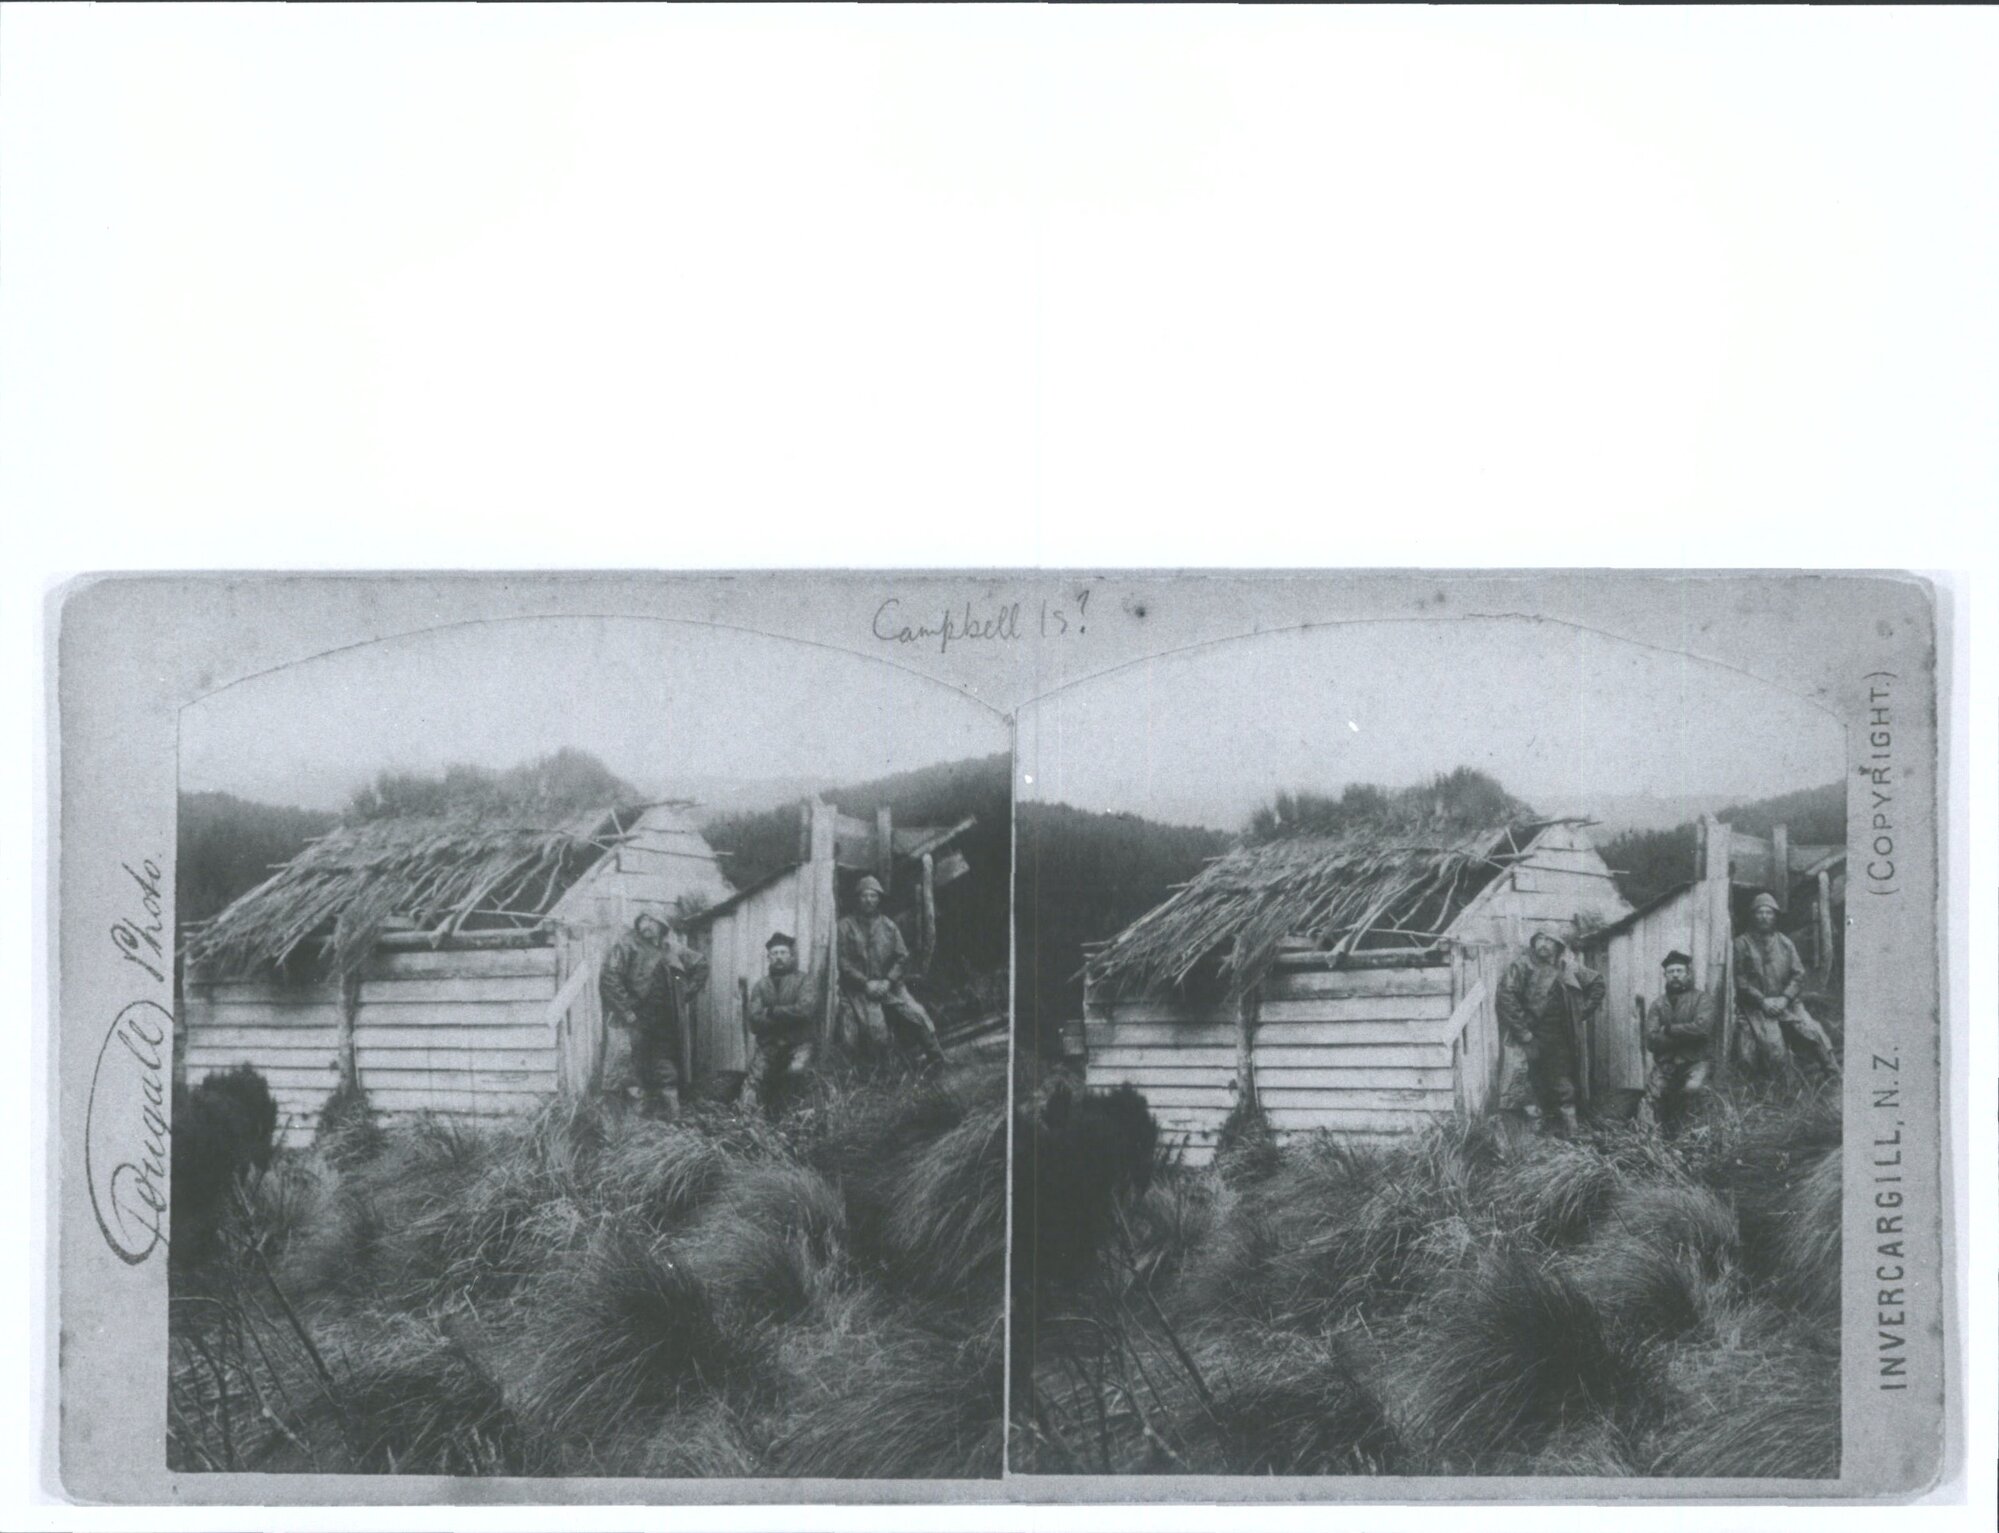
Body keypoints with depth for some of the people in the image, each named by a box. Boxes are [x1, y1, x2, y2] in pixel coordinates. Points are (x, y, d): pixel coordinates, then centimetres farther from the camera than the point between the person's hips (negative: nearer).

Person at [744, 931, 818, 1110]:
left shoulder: (804, 980, 4)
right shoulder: (760, 986, 12)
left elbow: (806, 1009, -14)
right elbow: (755, 1022, -1)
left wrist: (773, 1011, -7)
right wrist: (788, 1015, -10)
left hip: (799, 1043, -3)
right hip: (768, 1045, 3)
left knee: (797, 1069, -30)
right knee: (754, 1080, -16)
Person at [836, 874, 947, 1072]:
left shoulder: (889, 927, 11)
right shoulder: (846, 926, 2)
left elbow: (902, 957, 8)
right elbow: (843, 961, -4)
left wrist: (887, 981, -8)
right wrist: (866, 983, -12)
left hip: (889, 986, 3)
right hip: (858, 988, -3)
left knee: (917, 1015, -14)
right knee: (875, 1030, -23)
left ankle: (934, 1056, 4)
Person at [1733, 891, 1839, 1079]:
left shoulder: (1785, 943, 13)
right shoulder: (1742, 944, 3)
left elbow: (1798, 975, 8)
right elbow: (1740, 980, -3)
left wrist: (1784, 998, -8)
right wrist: (1762, 1000, -13)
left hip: (1786, 1004, 3)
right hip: (1755, 1006, -3)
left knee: (1814, 1034, -14)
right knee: (1772, 1045, -25)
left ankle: (1835, 1077, -4)